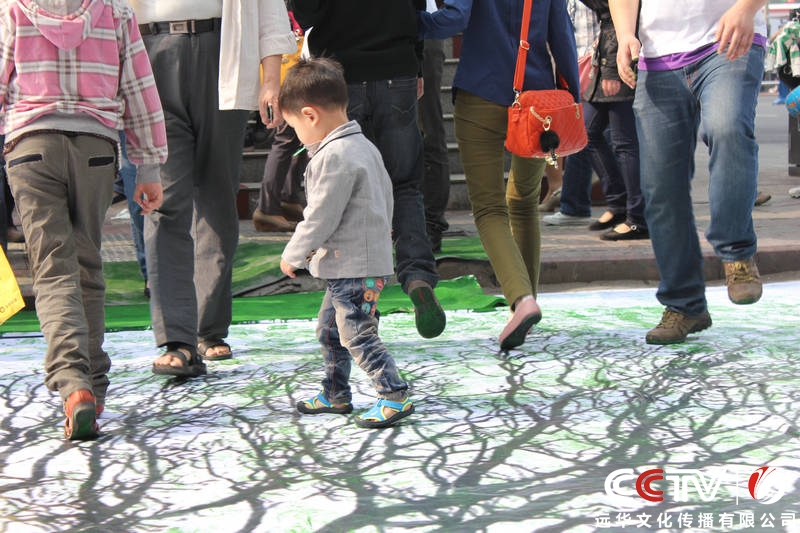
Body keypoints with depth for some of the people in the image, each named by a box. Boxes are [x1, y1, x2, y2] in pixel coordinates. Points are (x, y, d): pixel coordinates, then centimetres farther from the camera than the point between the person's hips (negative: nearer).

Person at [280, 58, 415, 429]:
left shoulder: (335, 155, -20)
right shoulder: (363, 146, 12)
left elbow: (321, 216, -20)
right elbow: (385, 196, 21)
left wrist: (293, 255, -8)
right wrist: (381, 235, 32)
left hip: (355, 266, -11)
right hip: (366, 259, 11)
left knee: (357, 334, -8)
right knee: (329, 329, 20)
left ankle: (395, 396, -5)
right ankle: (335, 395, 30)